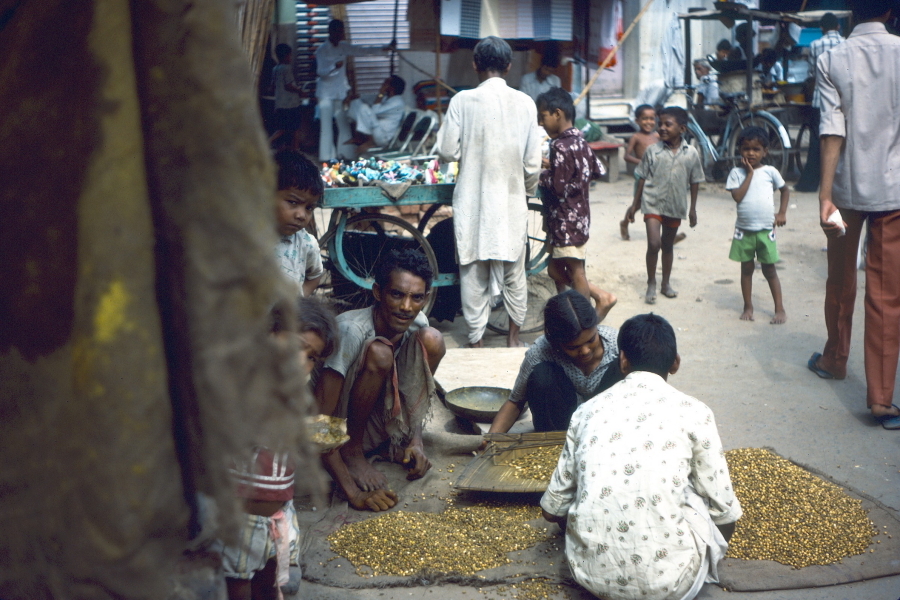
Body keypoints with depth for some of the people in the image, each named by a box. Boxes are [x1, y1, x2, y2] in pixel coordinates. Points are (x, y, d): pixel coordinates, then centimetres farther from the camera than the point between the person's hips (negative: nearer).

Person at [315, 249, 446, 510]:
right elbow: (319, 422, -34)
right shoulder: (350, 330, -31)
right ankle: (352, 449, -12)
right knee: (380, 353, -33)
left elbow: (418, 386, 3)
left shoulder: (417, 323, -12)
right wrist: (353, 492, -40)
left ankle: (394, 442, -2)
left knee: (432, 340, -14)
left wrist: (416, 440, -14)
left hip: (379, 417, 6)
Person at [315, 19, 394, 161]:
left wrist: (385, 48, 0)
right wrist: (334, 66, -35)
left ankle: (345, 155, 12)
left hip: (341, 92, 6)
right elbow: (320, 72, -16)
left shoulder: (343, 47, 7)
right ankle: (327, 157, 1)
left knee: (344, 125, 5)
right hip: (326, 94, -6)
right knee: (326, 126, -4)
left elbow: (363, 51, 7)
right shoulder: (322, 50, -9)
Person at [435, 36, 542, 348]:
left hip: (472, 202, -2)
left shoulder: (463, 100, -10)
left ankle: (475, 341, 15)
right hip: (512, 200, 2)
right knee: (514, 272, 16)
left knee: (473, 273, 8)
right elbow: (533, 162, -2)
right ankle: (513, 336, 27)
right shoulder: (525, 103, -4)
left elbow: (448, 151, -8)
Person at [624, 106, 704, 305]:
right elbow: (642, 179, 2)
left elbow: (694, 182, 7)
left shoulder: (691, 154, -3)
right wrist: (634, 205, 3)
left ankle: (665, 283, 31)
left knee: (668, 245, 15)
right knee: (654, 244, -14)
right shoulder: (652, 151, -6)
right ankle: (651, 284, 4)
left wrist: (693, 209, 8)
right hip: (653, 203, -2)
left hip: (676, 206, 2)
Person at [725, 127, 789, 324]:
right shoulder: (737, 173, -1)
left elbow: (785, 190, 15)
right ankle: (748, 307, 21)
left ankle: (780, 309, 12)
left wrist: (782, 213, 5)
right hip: (744, 229, 1)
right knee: (746, 268, 10)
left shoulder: (770, 171, 1)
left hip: (766, 229, 0)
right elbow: (737, 196, -14)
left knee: (769, 270, 5)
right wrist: (749, 174, -11)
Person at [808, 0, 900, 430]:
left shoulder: (832, 61, -2)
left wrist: (825, 194, -14)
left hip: (847, 187, 1)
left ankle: (835, 359, 38)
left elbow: (833, 129, -11)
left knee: (840, 281, 20)